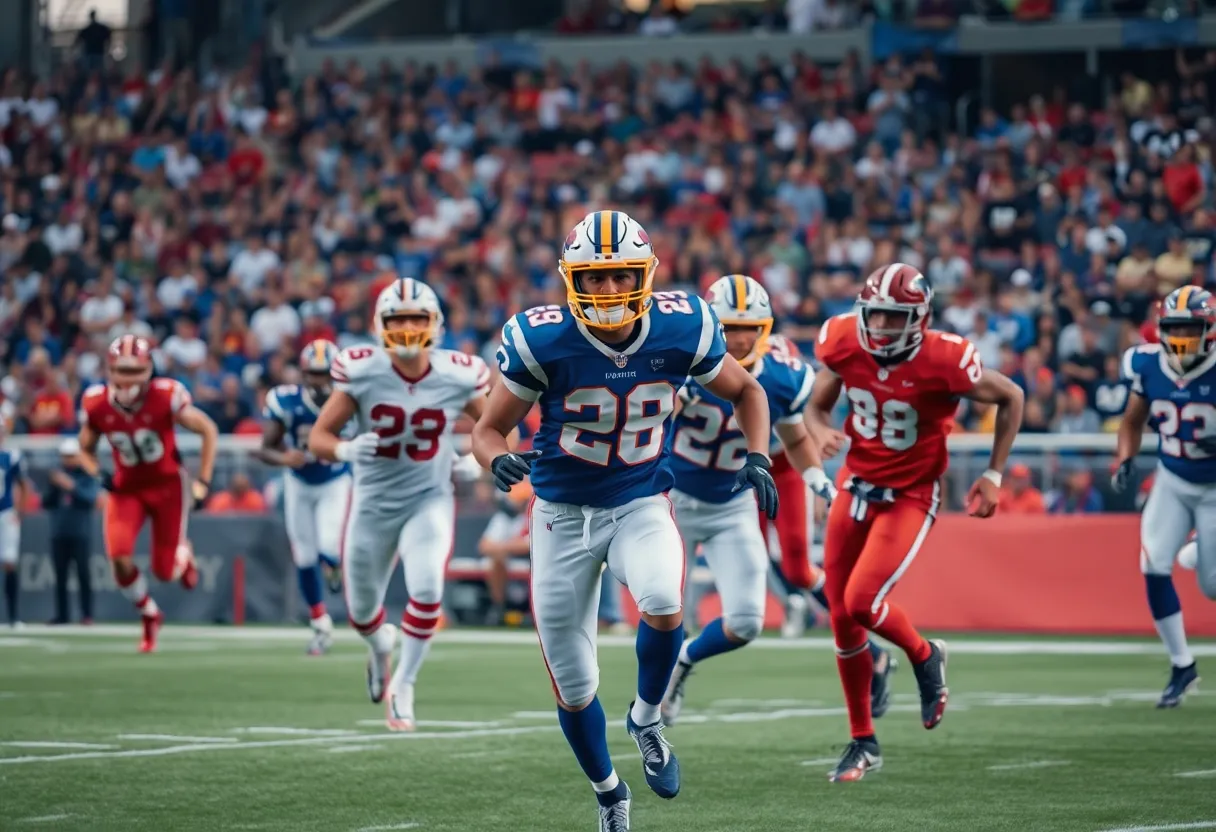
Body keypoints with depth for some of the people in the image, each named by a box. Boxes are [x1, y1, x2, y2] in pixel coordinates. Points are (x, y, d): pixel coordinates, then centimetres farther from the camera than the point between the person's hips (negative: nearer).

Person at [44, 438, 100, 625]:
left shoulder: (89, 476, 1)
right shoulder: (57, 475, 13)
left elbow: (91, 499, -13)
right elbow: (45, 503, 10)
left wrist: (72, 487, -24)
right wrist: (53, 487, -8)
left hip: (81, 533, -4)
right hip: (58, 534, 4)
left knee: (83, 573, -6)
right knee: (60, 575, 3)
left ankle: (87, 614, -5)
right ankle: (62, 614, 6)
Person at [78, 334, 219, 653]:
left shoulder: (166, 397, -24)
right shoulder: (97, 404, -14)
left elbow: (208, 431, -9)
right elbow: (85, 450, 6)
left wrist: (203, 483, -11)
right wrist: (98, 476, -15)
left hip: (168, 485, -2)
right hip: (127, 488, 2)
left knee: (165, 571, -1)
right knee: (120, 559, -21)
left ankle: (183, 553, 40)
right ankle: (149, 615, 8)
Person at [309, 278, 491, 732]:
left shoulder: (459, 376, -13)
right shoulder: (360, 372, -16)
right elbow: (319, 437, -9)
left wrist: (477, 459, -15)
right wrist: (345, 449, -31)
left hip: (429, 500, -1)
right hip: (373, 503, 1)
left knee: (427, 591, -24)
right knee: (362, 611, 13)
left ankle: (402, 685, -2)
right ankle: (381, 646, 52)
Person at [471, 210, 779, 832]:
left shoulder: (680, 330, -12)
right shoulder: (542, 341, -18)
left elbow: (745, 391, 7)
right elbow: (489, 429, -8)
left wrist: (756, 456, -9)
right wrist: (499, 460, -30)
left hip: (641, 506, 0)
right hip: (562, 516, 0)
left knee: (662, 601, -33)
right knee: (574, 689, 6)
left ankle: (647, 717, -3)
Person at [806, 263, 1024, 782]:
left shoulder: (943, 360, -23)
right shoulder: (845, 344, -11)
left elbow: (1010, 398, -6)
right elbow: (817, 406, 5)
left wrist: (994, 475, -5)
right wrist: (821, 431, -19)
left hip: (910, 496, -5)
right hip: (857, 484, 5)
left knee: (861, 603, -19)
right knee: (841, 619, 5)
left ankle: (925, 657, 15)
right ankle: (863, 743, 21)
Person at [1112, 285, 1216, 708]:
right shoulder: (1148, 366, -10)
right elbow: (1133, 423, 6)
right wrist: (1124, 461, -10)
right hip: (1171, 482, 3)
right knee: (1154, 565, -14)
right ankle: (1182, 665, 1)